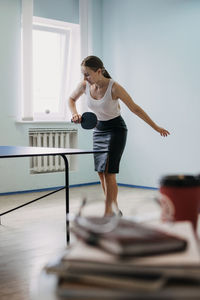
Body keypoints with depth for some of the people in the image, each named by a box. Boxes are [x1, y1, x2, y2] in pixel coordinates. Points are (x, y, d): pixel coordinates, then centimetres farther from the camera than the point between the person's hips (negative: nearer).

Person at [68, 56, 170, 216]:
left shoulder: (114, 87, -24)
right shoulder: (85, 85, -9)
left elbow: (135, 108, -17)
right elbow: (72, 99, 12)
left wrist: (156, 127, -12)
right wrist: (75, 113, -8)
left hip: (116, 129, -6)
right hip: (99, 129, 6)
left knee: (108, 171, -14)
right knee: (101, 172, 5)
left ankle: (108, 212, -7)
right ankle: (114, 210, 18)